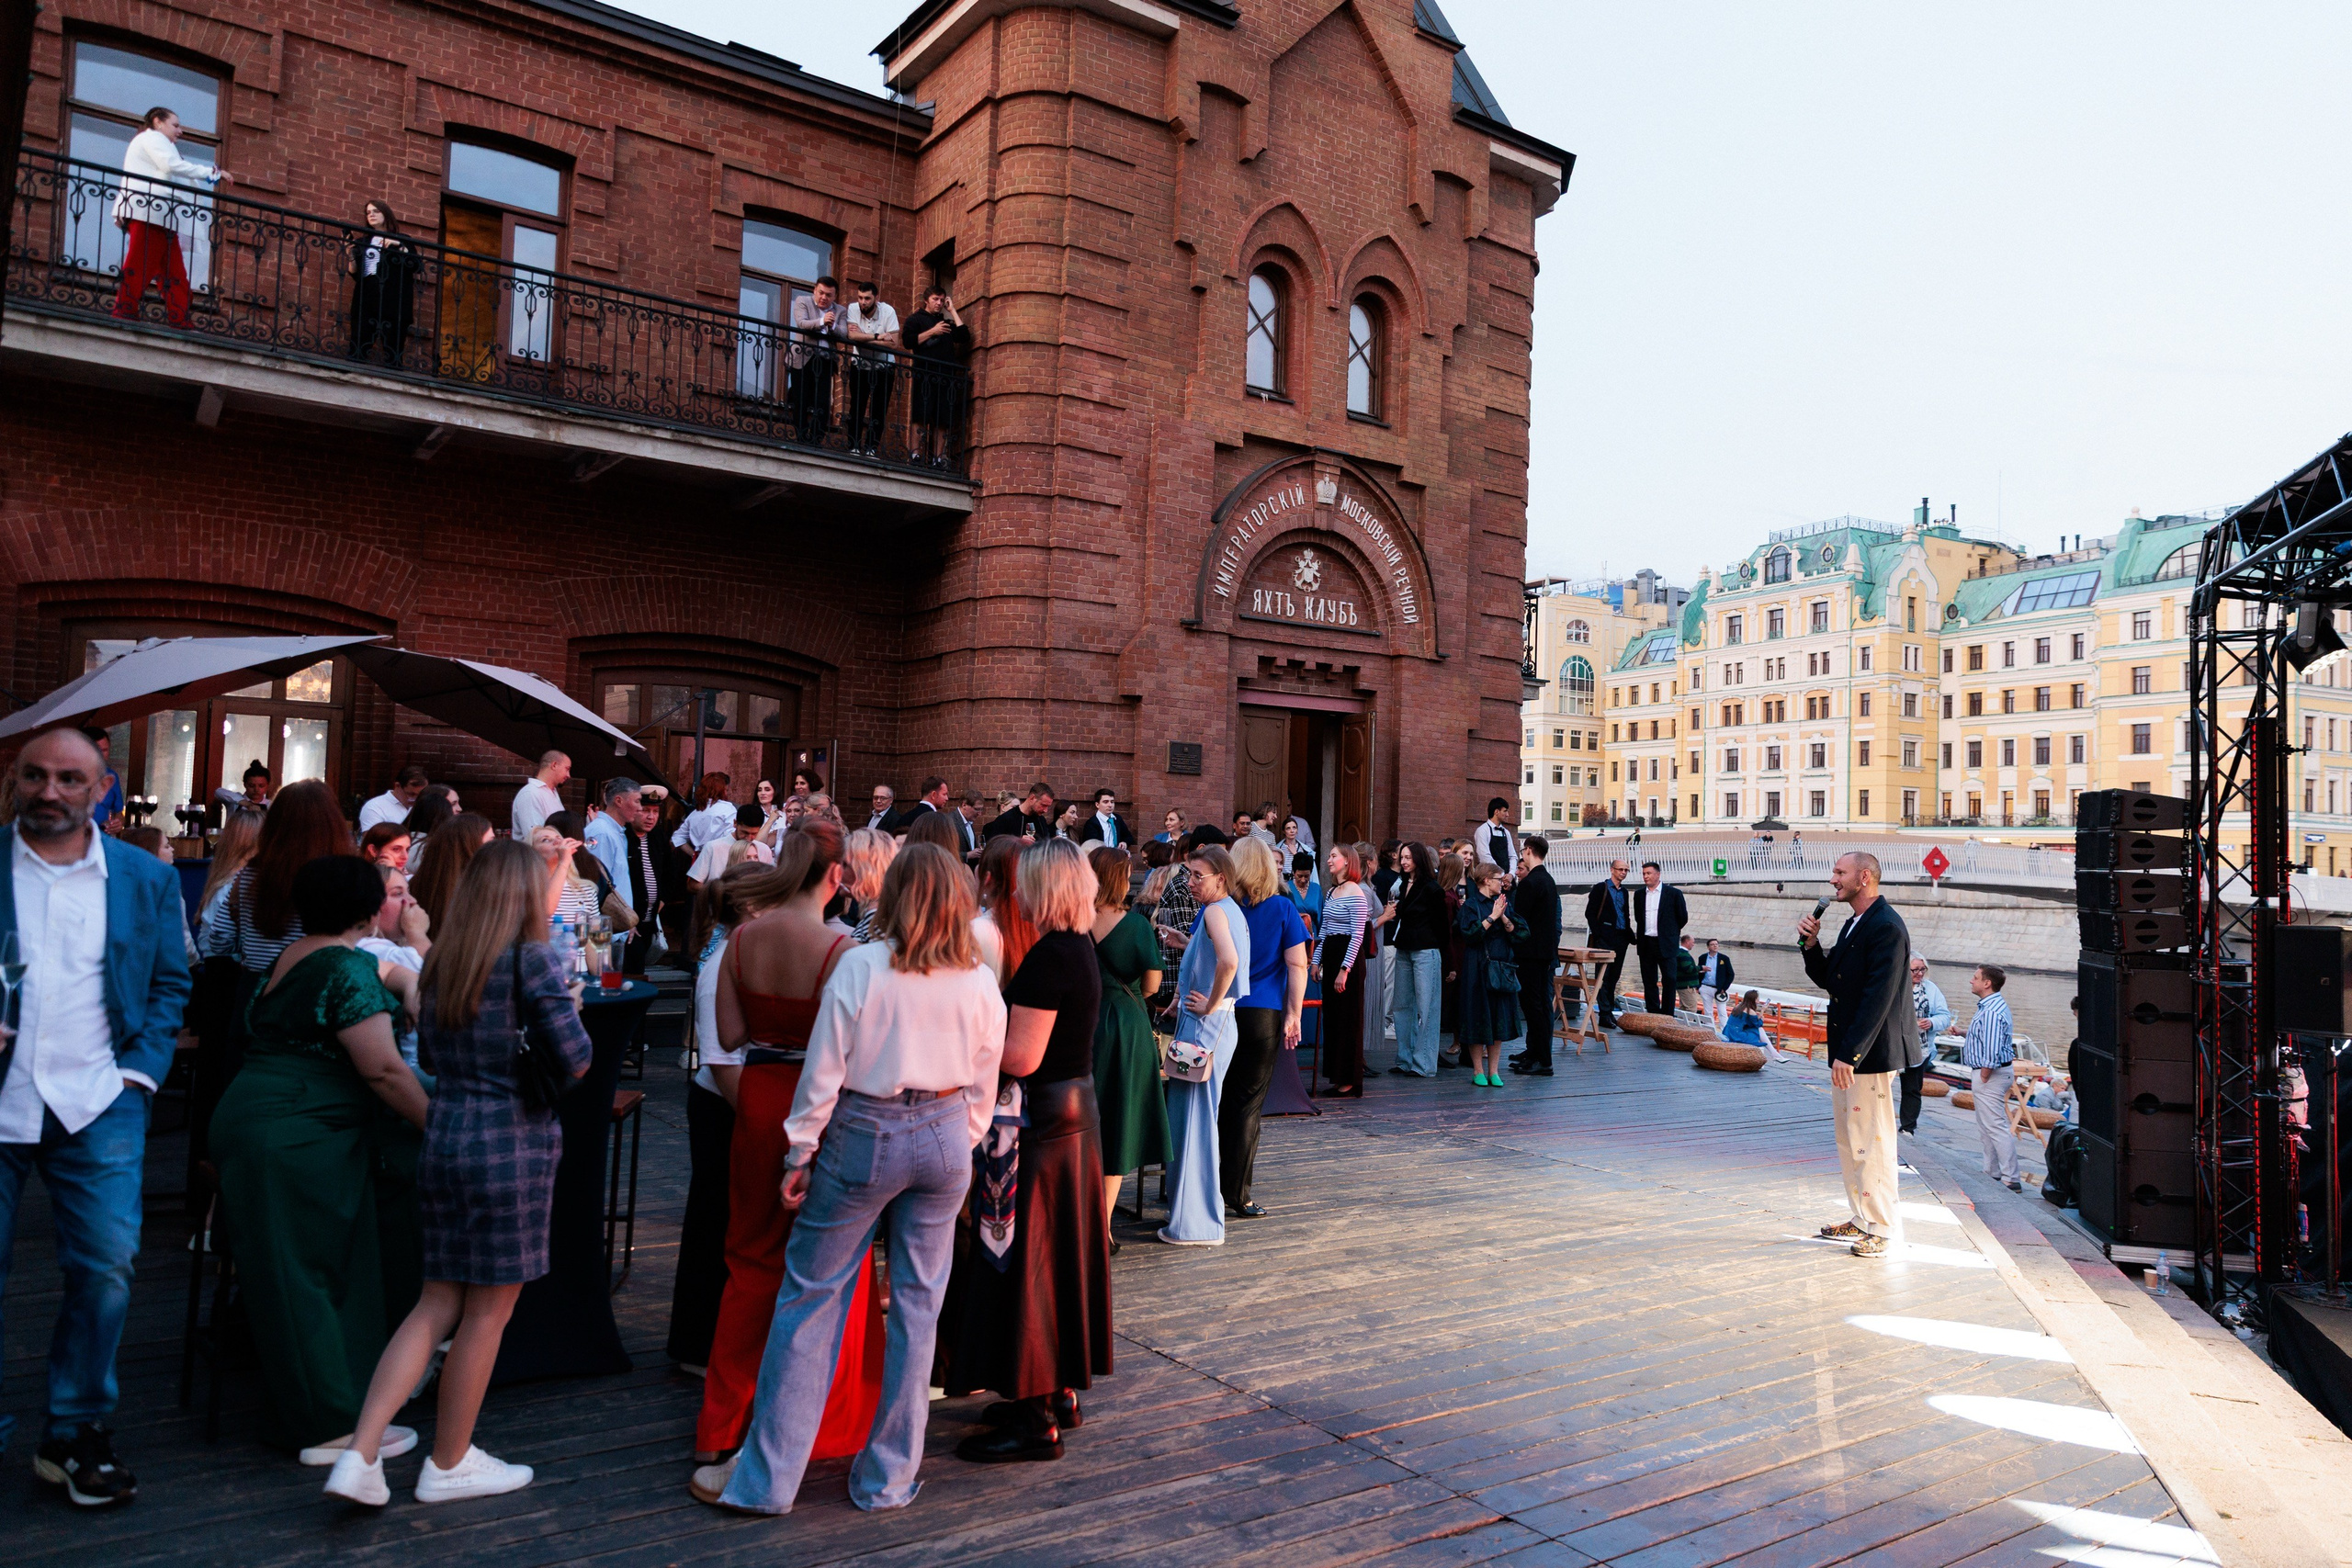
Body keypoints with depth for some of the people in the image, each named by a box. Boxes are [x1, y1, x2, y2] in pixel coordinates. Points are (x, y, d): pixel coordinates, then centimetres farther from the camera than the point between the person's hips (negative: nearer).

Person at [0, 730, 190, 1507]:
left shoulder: (147, 879, 5)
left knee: (107, 1265, -3)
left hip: (96, 1105, 0)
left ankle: (75, 1434, 14)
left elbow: (170, 985, 10)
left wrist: (139, 1072, 0)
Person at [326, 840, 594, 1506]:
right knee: (488, 1311, 8)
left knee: (438, 1304, 16)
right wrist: (569, 1008, 6)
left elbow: (429, 1055, 19)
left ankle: (361, 1453, 9)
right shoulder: (533, 959, -13)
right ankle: (448, 1465, 21)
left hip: (443, 1139, 7)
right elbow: (577, 1060, -12)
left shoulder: (439, 960, 8)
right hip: (512, 1147, -7)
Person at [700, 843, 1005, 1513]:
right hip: (943, 1139, 3)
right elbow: (982, 1089, 4)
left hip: (864, 1136, -3)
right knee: (918, 1305, 12)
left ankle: (765, 1477, 17)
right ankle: (889, 1478, 23)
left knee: (811, 1297, 8)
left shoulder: (861, 966, -12)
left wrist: (801, 1153, 0)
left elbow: (825, 1070, -10)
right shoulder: (981, 982, -2)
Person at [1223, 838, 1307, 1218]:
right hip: (1263, 1016, -1)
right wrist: (1293, 1015, 1)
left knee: (1218, 1102, 12)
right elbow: (1297, 964, -5)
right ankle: (1235, 1196, 7)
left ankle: (1212, 1187, 20)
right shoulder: (1282, 909, -2)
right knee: (1248, 1105, 4)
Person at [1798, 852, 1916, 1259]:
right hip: (1847, 1052, 10)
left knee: (1872, 1142, -2)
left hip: (1870, 1055, -10)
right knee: (1849, 1141, 17)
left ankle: (1883, 1228, 9)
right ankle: (1862, 1219, 28)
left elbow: (1878, 999, -23)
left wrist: (1849, 1054, -24)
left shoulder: (1886, 927, -18)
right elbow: (1829, 981, 18)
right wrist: (1811, 944, 1)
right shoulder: (1855, 925, 14)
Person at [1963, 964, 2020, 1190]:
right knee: (1986, 1127, 19)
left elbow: (1992, 1051, -27)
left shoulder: (1991, 1011, -23)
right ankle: (1992, 1173, 28)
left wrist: (1984, 1077, -19)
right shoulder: (1991, 1005, 12)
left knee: (1996, 1127, -8)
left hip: (1990, 1073, -12)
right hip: (1990, 1072, 12)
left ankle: (2010, 1179, -4)